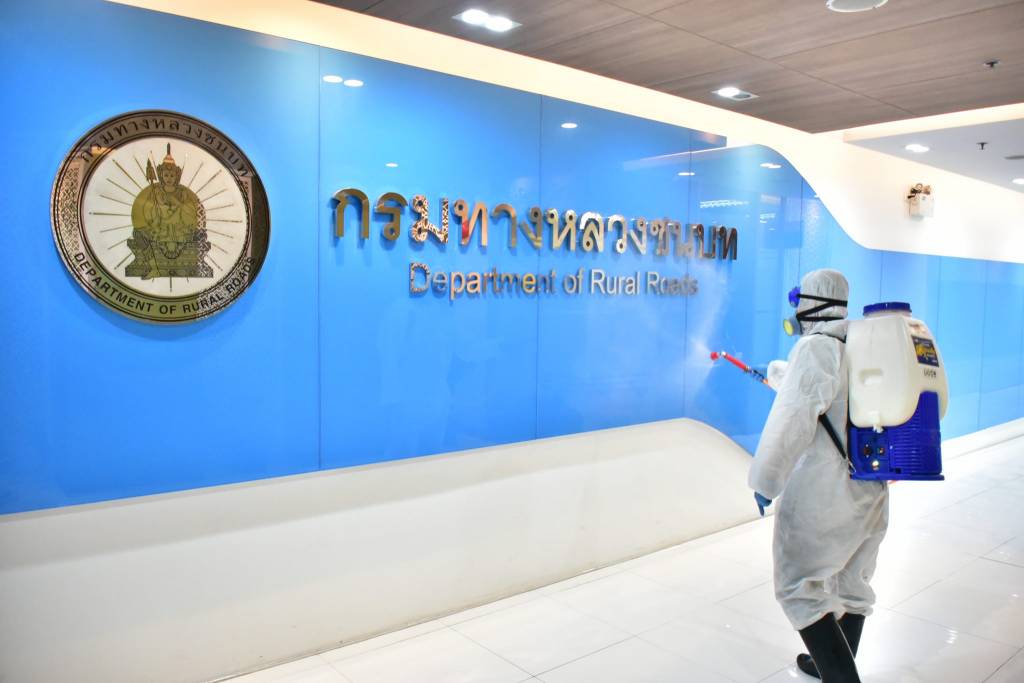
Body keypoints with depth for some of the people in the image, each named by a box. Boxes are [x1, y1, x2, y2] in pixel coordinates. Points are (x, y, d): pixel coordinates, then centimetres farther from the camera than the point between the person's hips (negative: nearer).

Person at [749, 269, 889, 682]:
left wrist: (765, 479, -13)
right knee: (851, 583, 20)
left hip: (823, 492, -9)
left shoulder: (816, 347, -15)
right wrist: (773, 374, 43)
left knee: (801, 588, 1)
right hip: (872, 491, 9)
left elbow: (793, 418, -21)